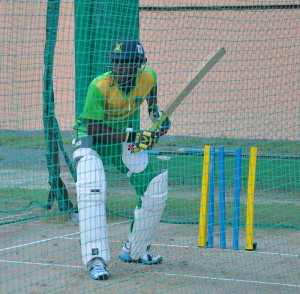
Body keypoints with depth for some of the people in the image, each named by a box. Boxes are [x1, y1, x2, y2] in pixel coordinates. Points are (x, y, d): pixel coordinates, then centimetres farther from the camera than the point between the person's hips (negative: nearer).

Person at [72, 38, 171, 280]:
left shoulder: (148, 78, -17)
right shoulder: (100, 86, -31)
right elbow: (93, 128, -30)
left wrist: (156, 112, -8)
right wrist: (130, 137, -38)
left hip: (127, 138, 5)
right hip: (92, 138, -5)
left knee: (155, 191, 4)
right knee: (91, 189, -29)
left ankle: (134, 251, 26)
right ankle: (96, 260, -29)